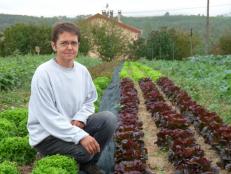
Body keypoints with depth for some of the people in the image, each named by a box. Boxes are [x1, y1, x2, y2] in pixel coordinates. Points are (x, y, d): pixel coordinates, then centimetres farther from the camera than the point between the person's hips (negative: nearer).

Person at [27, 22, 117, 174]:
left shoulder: (82, 70, 1)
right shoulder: (43, 73, -20)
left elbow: (89, 101, 11)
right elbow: (48, 117, -23)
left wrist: (79, 119, -12)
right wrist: (80, 136, -29)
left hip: (73, 126, 6)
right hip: (47, 134, -6)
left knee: (109, 118, -15)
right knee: (84, 150, -29)